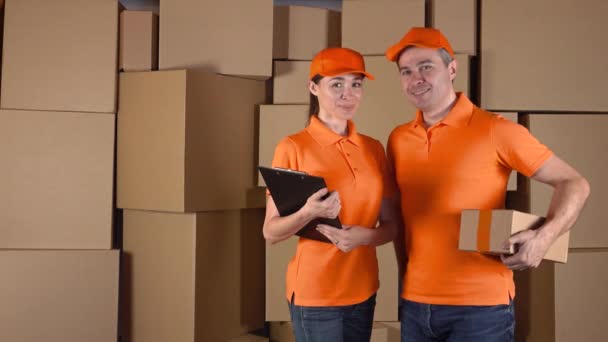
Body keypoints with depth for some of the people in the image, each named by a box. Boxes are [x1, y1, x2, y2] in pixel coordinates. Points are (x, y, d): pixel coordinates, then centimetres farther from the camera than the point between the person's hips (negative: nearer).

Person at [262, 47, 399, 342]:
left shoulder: (374, 148, 4)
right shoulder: (293, 147, -9)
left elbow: (391, 225, 6)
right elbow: (271, 232, -8)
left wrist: (364, 235, -14)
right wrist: (309, 213, -26)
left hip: (363, 291, 5)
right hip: (315, 293, -4)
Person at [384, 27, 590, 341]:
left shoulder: (495, 130, -9)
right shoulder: (398, 140, 5)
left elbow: (574, 183, -4)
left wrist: (545, 235, -20)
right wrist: (404, 280, 8)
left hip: (481, 305, -4)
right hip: (415, 304, 4)